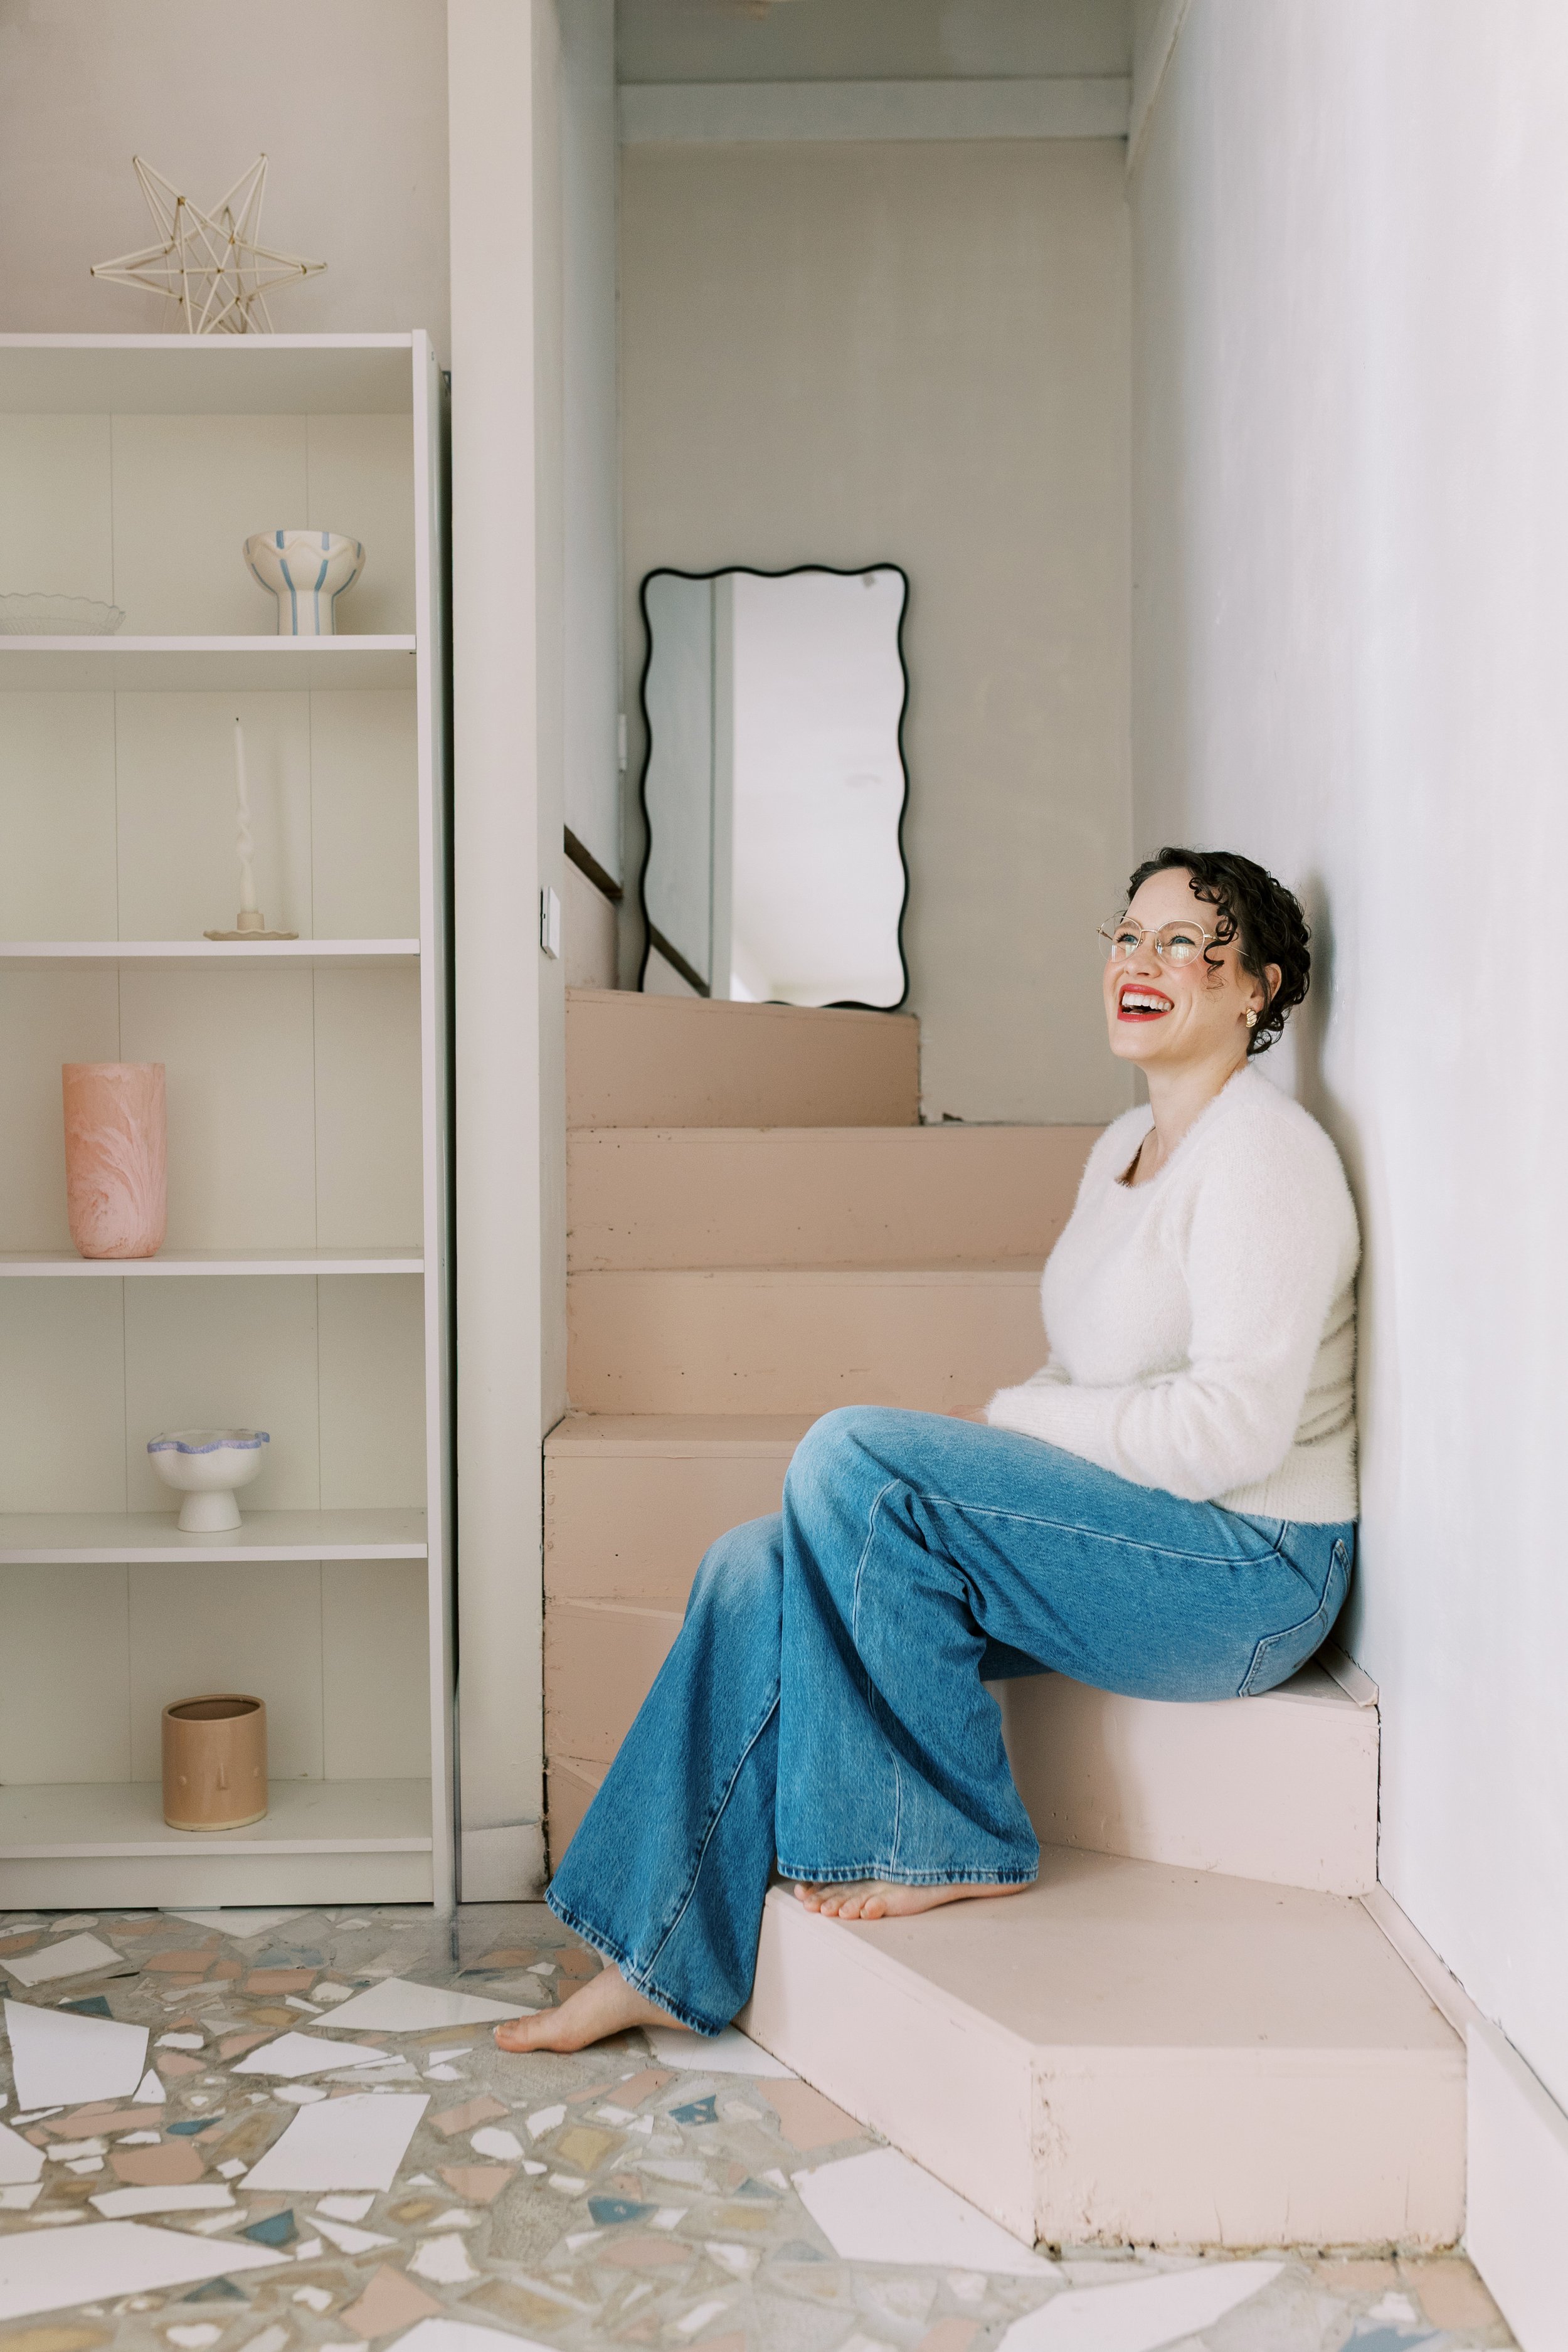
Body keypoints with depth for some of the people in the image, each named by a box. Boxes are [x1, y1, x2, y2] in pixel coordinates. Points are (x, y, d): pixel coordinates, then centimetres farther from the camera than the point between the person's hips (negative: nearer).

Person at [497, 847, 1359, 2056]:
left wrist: (1013, 1418, -12)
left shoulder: (1264, 1149, -15)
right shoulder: (1127, 1144, 14)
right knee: (756, 1570, -6)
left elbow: (1233, 1426, -23)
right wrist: (961, 1473, 0)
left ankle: (956, 1841, -9)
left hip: (1248, 1571, -9)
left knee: (851, 1451, -24)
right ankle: (662, 1965, -1)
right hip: (1135, 1538, 9)